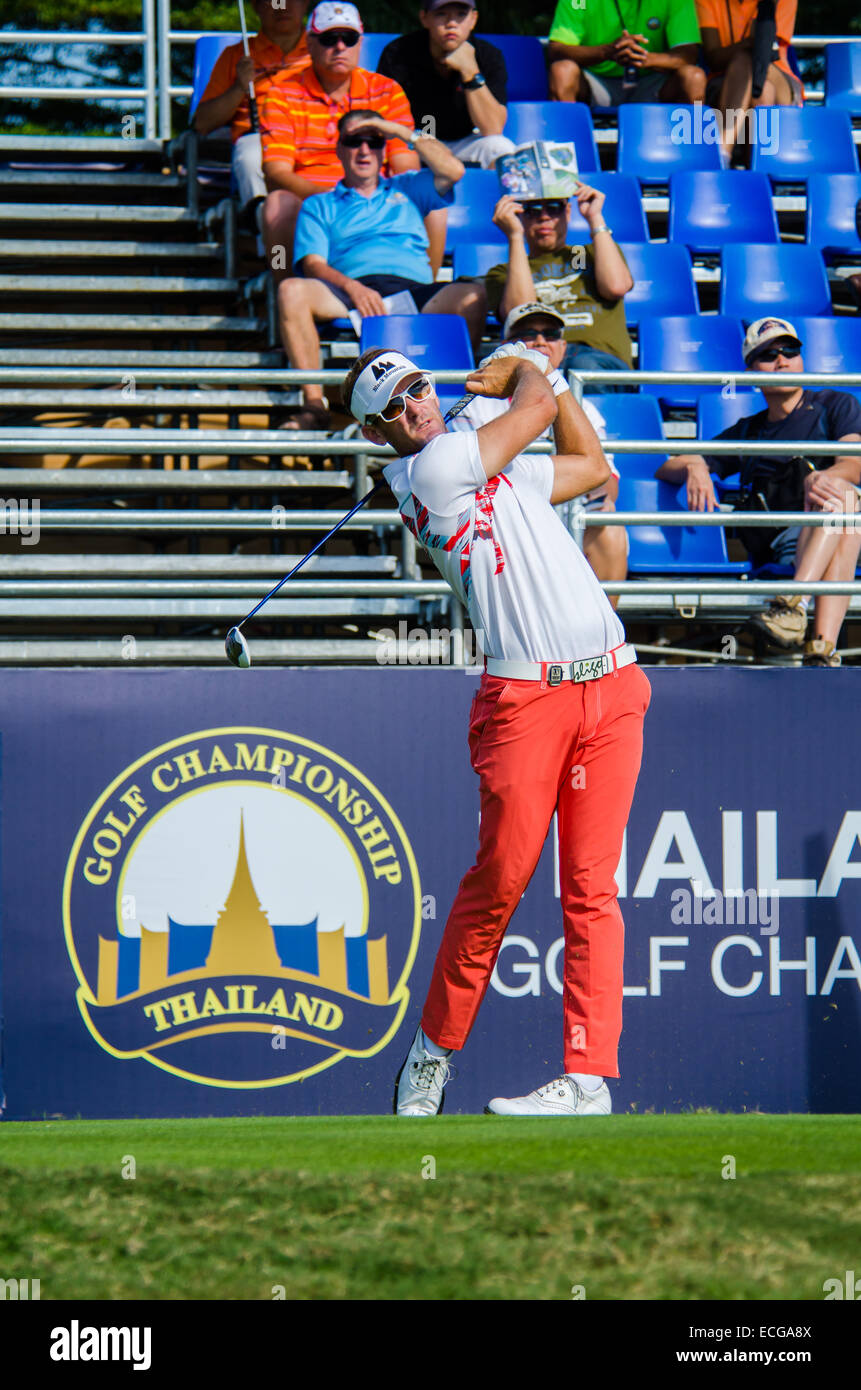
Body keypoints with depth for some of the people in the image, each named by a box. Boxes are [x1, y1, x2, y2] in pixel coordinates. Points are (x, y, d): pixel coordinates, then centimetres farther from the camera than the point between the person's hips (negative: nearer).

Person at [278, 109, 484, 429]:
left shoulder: (406, 190, 33)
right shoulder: (319, 206, 26)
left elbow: (453, 171, 16)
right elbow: (313, 264, 9)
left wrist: (404, 133, 18)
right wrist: (351, 287, -13)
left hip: (414, 289, 1)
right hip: (349, 293, -1)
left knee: (472, 296, -31)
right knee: (292, 291, -33)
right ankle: (314, 406, -34)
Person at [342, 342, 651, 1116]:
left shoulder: (501, 466, 21)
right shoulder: (433, 468, -5)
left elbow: (591, 465, 35)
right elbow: (536, 406, 4)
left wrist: (540, 369, 33)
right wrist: (526, 371, 25)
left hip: (610, 687, 6)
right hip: (526, 697, -6)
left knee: (592, 890, -2)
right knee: (498, 883, -7)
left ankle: (589, 1077, -6)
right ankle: (434, 1051, 10)